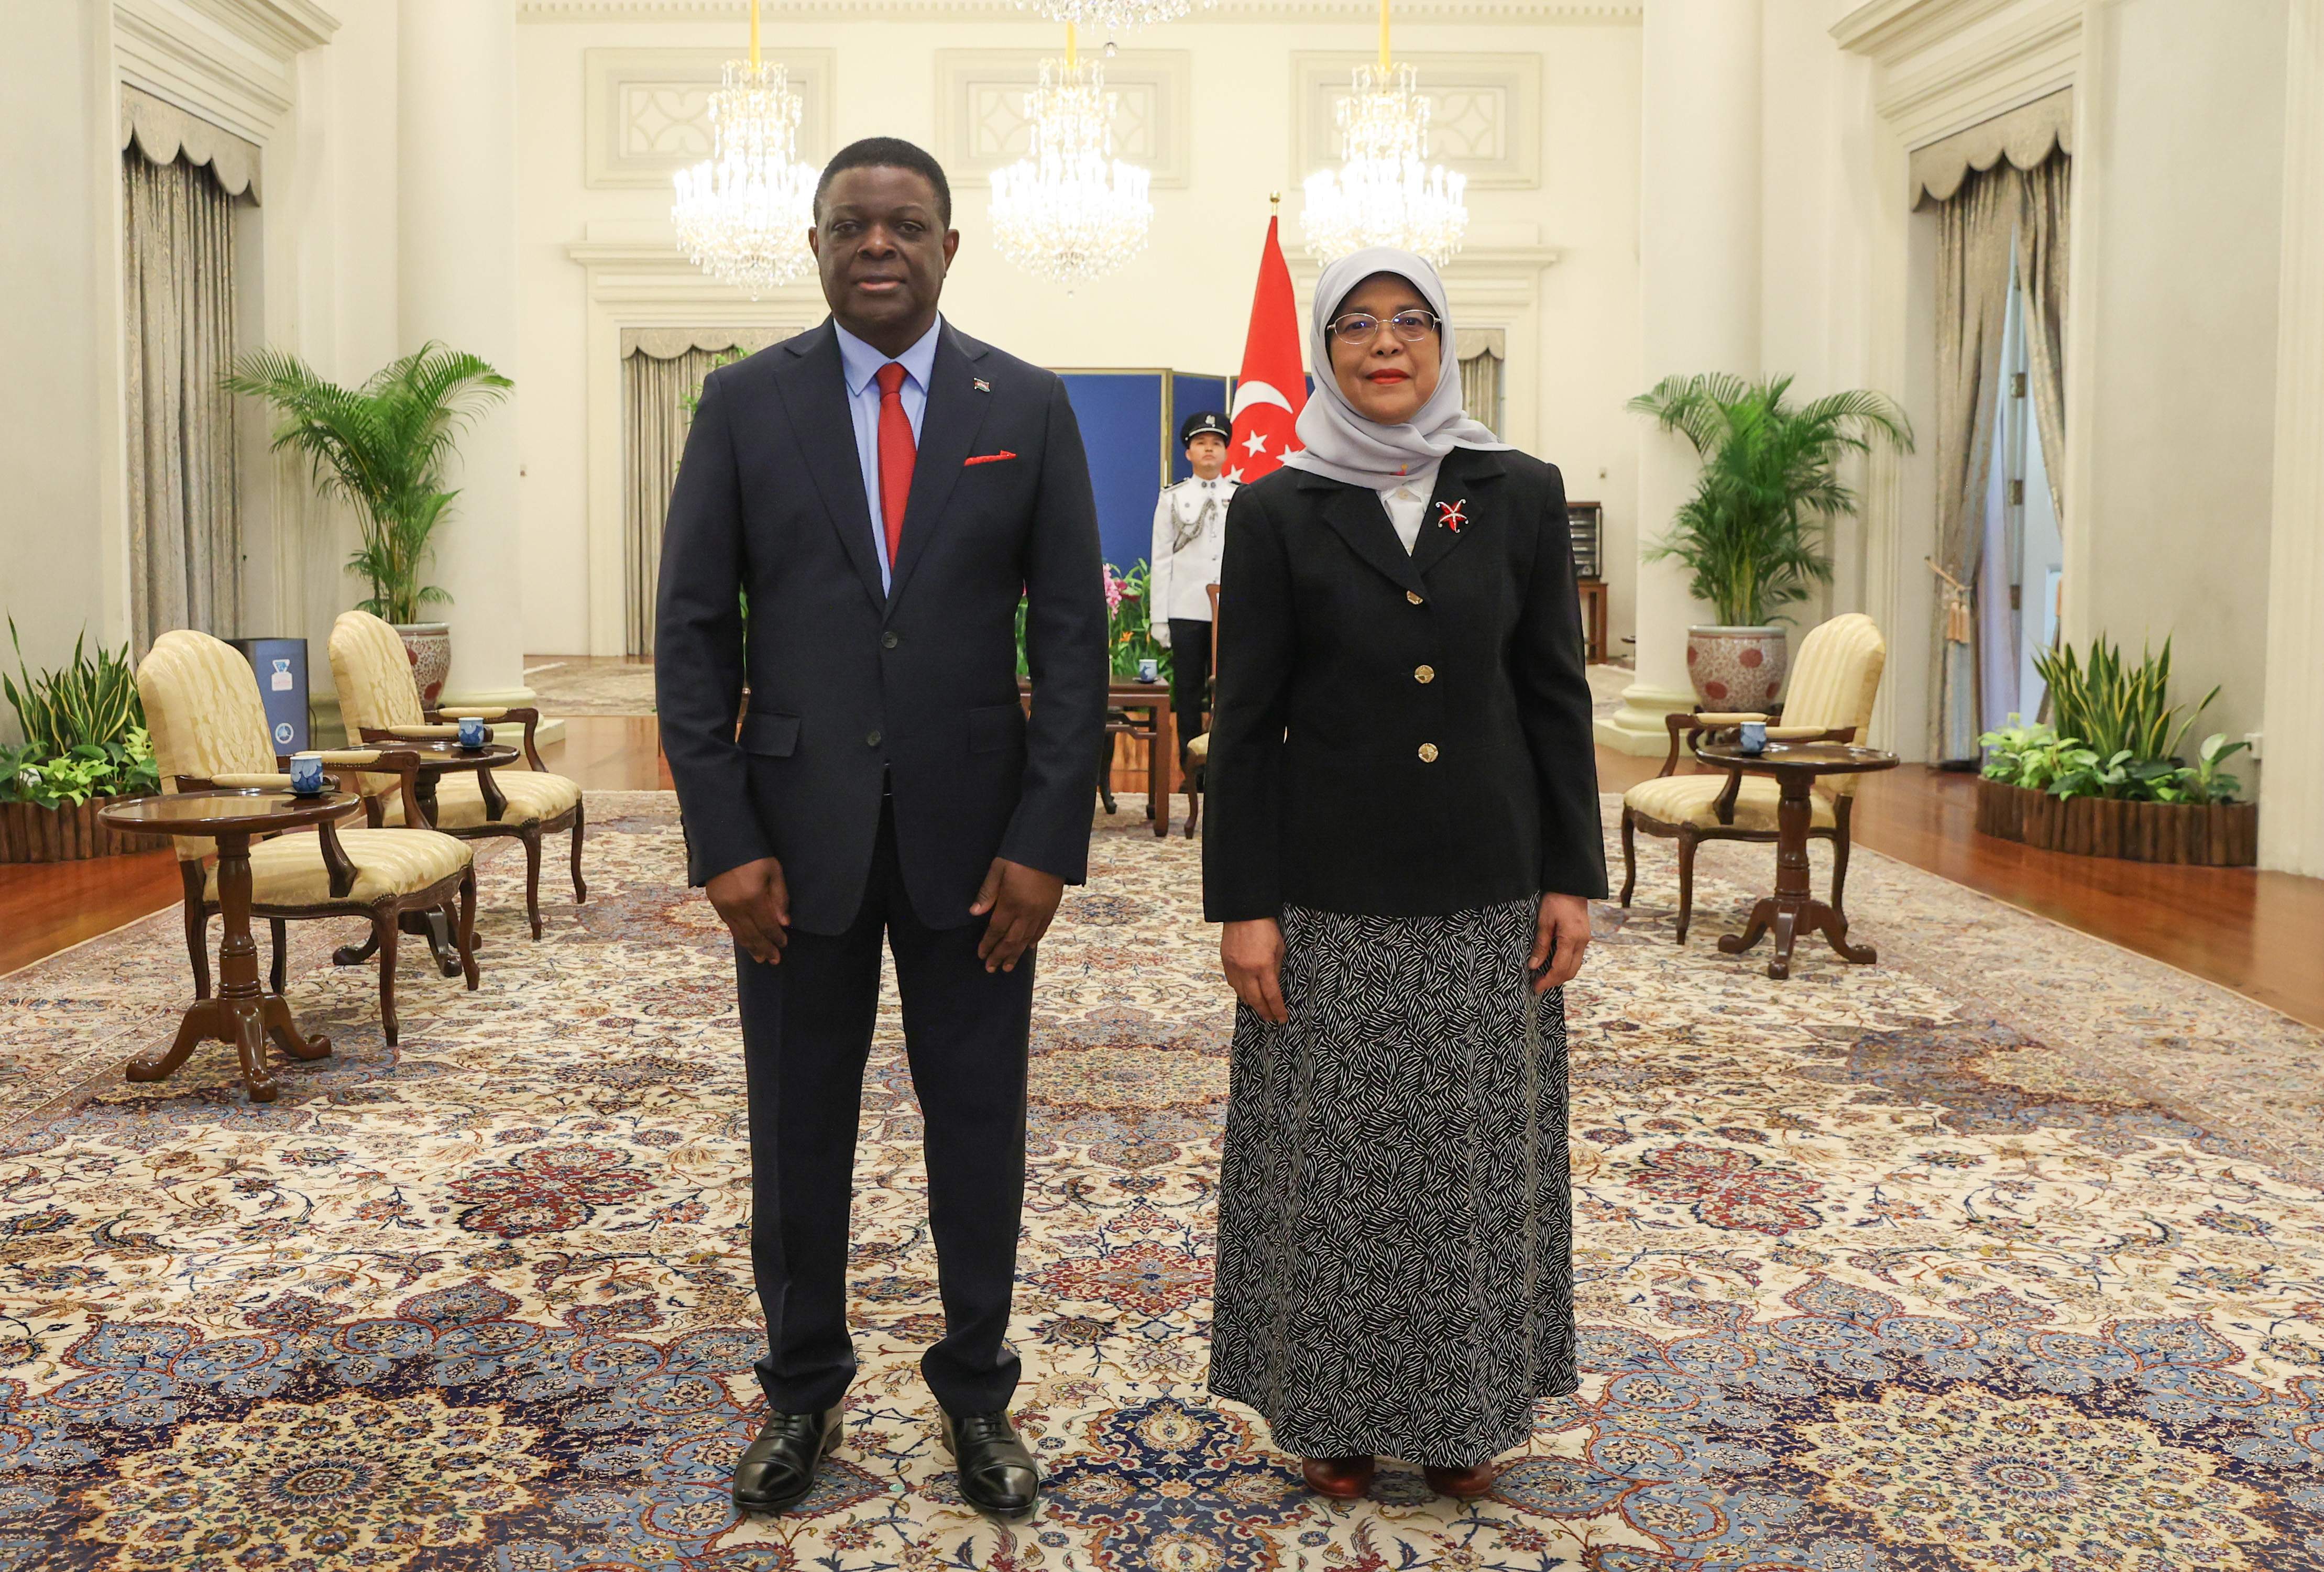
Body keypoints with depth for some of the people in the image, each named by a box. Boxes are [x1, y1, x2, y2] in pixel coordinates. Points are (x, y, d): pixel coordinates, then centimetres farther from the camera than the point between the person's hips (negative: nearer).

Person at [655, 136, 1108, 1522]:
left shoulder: (1030, 408, 1)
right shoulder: (746, 404, 1)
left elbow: (1073, 635, -1)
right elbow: (695, 631, 0)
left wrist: (1047, 839, -8)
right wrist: (725, 838, -7)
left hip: (975, 834, 0)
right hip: (799, 831, 0)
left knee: (980, 1127, 9)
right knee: (798, 1128, 11)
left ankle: (978, 1393, 28)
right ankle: (803, 1391, 30)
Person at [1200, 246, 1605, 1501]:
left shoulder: (1521, 496, 3)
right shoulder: (1278, 513, -1)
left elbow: (1556, 699, 5)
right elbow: (1245, 723, -2)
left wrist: (1571, 876, 0)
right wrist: (1242, 904, -7)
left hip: (1488, 891, 2)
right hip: (1331, 899, -1)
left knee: (1478, 1152, 10)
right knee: (1329, 1158, 6)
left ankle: (1464, 1408, 27)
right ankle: (1337, 1411, 24)